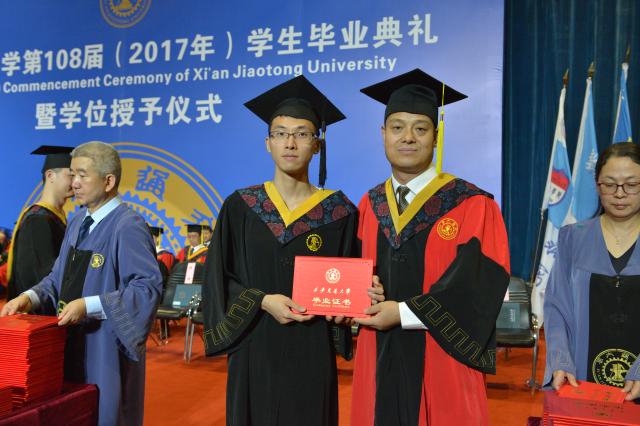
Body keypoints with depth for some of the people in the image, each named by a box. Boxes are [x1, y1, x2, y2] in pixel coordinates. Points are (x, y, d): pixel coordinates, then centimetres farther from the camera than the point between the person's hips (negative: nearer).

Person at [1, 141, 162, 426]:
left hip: (106, 348, -8)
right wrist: (29, 297, -4)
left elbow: (148, 286, -24)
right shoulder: (78, 221, 9)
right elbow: (60, 276, 14)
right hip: (71, 343, 8)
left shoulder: (129, 226, -17)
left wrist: (89, 305, -27)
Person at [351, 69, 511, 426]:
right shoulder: (369, 206, 7)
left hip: (442, 365, -4)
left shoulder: (472, 206, -8)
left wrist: (403, 313, -18)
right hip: (379, 362, 4)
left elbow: (480, 285, -15)